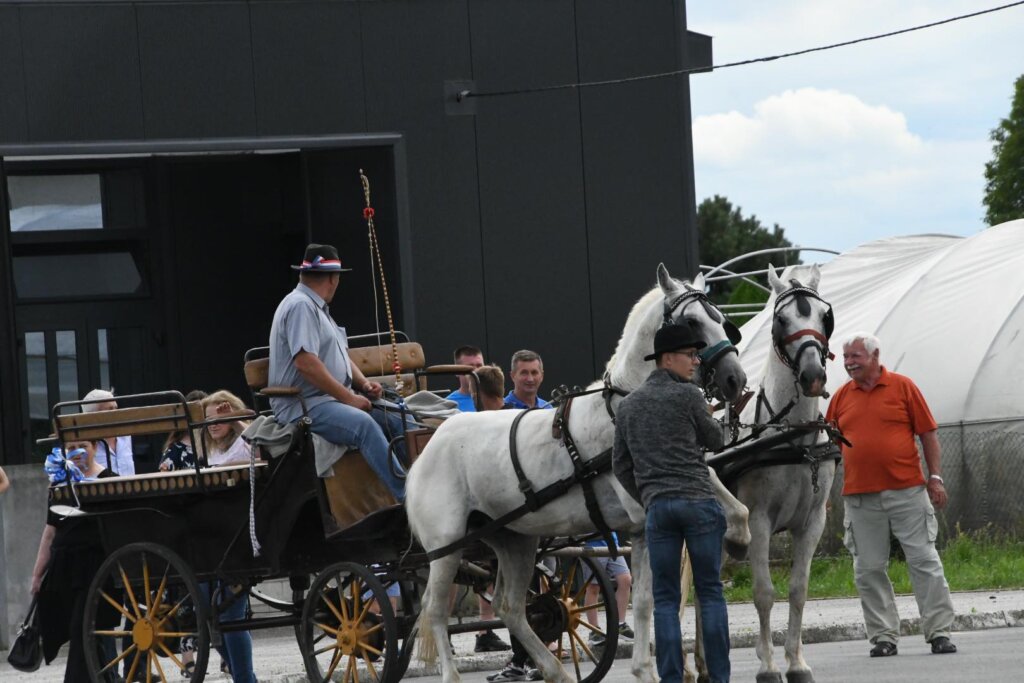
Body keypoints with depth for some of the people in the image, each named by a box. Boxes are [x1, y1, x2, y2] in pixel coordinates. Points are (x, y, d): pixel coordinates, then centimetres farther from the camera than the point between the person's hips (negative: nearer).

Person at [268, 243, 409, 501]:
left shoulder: (317, 307, 23)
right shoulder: (301, 306, -11)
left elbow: (340, 356, 28)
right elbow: (305, 362, -22)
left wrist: (363, 383, 7)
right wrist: (348, 397, -18)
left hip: (333, 400, 11)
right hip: (304, 406, -11)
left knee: (398, 421, -3)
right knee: (363, 423, -34)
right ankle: (406, 497, -41)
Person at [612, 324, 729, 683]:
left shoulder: (628, 405, 13)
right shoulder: (687, 395, -5)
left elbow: (620, 465, 14)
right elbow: (715, 438, 8)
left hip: (657, 505, 4)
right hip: (698, 500, -4)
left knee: (665, 598, 5)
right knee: (710, 591, 2)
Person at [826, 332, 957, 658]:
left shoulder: (903, 387, 2)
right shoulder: (841, 397, 10)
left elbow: (928, 434, 3)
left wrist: (935, 477, -3)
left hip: (907, 491, -3)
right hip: (860, 496, 3)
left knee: (924, 560, -2)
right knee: (868, 569, 2)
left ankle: (939, 631, 2)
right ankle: (883, 636, 9)